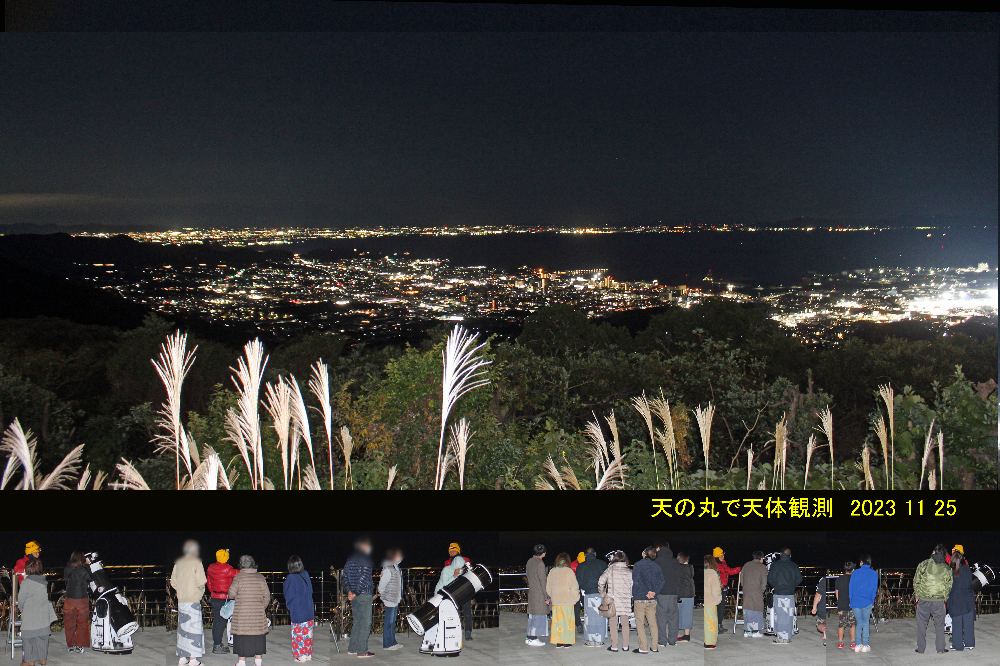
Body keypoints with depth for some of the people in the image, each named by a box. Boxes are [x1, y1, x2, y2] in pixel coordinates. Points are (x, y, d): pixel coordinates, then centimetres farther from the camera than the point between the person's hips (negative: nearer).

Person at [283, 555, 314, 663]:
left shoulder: (290, 578, -16)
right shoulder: (306, 575, -2)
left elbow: (288, 596, -8)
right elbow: (310, 592, 7)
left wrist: (289, 606, 8)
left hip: (297, 612, -5)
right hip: (309, 610, 5)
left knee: (298, 634, 6)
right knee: (307, 634, 13)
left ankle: (300, 655, 12)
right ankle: (308, 654, 20)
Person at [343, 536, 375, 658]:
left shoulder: (350, 559, 13)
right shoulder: (365, 559, -13)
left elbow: (345, 576, 13)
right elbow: (363, 578, -20)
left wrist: (349, 590, 7)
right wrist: (356, 592, -14)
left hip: (353, 595, 8)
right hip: (364, 595, -8)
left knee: (356, 622, 15)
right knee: (365, 623, -3)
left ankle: (352, 649, 18)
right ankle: (362, 651, -2)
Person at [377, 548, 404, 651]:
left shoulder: (396, 568, 12)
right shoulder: (388, 570, -17)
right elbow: (381, 585, -16)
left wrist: (399, 598, 16)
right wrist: (384, 598, -11)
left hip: (395, 600, 10)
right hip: (389, 601, -10)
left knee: (392, 622, 16)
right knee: (388, 623, -4)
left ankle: (392, 642, 23)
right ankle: (387, 644, 0)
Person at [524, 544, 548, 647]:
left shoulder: (529, 562, 7)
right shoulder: (540, 564, -18)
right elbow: (542, 581, -17)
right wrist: (546, 597, -13)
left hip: (531, 591, 8)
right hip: (539, 593, -8)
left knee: (532, 615, 15)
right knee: (539, 615, -2)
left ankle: (530, 638, 19)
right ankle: (533, 639, -1)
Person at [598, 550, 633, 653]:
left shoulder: (611, 569, -4)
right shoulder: (629, 571, 1)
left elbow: (601, 582, -6)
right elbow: (633, 586, 0)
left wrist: (603, 594, 9)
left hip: (612, 600, -2)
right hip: (626, 601, 2)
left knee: (613, 624, 4)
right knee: (625, 624, 10)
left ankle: (614, 646, 3)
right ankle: (625, 646, 12)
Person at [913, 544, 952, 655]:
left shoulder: (923, 565, -4)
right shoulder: (947, 569, 0)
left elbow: (916, 581, -1)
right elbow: (948, 586, 6)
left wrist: (917, 595, 11)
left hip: (923, 599, -1)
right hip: (939, 600, 1)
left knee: (922, 624, 8)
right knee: (939, 625, 11)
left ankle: (921, 648, 11)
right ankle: (940, 649, 12)